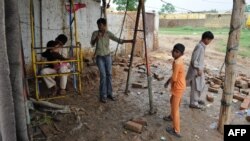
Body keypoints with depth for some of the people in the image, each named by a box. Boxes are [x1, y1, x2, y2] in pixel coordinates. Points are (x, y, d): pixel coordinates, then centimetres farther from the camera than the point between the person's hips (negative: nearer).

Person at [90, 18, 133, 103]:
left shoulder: (108, 33, -3)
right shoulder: (95, 33, -5)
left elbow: (118, 40, -7)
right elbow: (92, 44, -9)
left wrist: (129, 41, -17)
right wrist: (96, 39, -28)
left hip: (107, 56, 2)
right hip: (99, 57, -2)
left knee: (109, 74, 5)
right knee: (103, 75, -8)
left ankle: (109, 93, 19)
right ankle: (103, 96, 2)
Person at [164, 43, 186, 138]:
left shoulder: (177, 63, -28)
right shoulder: (179, 60, 3)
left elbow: (174, 78, -26)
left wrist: (168, 81, -5)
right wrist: (168, 81, 10)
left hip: (178, 88, -10)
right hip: (179, 86, 10)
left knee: (175, 108, 1)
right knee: (172, 102, 30)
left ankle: (176, 131, 11)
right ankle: (172, 116, 55)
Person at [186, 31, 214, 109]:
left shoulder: (202, 46, 8)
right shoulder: (199, 47, -23)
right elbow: (194, 60, -26)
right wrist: (198, 70, -22)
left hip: (199, 69, 10)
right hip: (196, 70, -10)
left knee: (201, 85, 21)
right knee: (195, 87, 3)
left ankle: (197, 99, 38)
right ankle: (193, 103, 16)